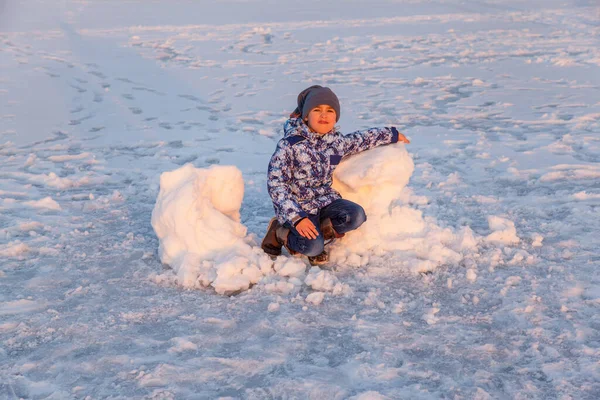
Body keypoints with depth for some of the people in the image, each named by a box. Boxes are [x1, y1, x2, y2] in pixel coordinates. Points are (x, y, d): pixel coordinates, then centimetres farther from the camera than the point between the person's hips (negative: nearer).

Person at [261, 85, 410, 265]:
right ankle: (279, 232, 2)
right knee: (313, 248, -27)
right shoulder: (289, 145, -17)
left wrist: (393, 134, 29)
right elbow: (275, 183, -18)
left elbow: (363, 138, 21)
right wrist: (297, 218, -25)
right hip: (298, 206, -5)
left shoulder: (338, 142, 0)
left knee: (356, 216, -23)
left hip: (325, 200, 5)